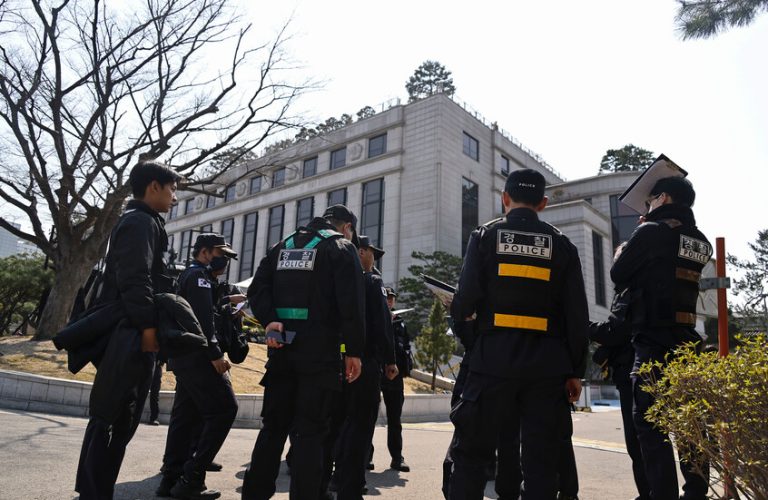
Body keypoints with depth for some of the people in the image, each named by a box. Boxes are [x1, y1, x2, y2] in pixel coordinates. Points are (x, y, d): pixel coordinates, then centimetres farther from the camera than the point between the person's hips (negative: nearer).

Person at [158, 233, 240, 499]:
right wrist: (215, 354, -21)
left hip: (184, 356, 11)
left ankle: (171, 478, 15)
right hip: (197, 356, -11)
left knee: (186, 415, 12)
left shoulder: (188, 275, 22)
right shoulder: (199, 275, -10)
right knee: (224, 409, -9)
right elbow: (203, 318, -20)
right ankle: (191, 478, -7)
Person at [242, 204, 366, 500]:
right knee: (309, 431, -1)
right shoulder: (340, 246, -1)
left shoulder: (283, 246, 17)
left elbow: (257, 289, 5)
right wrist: (354, 350, -9)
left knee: (273, 426, 14)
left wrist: (270, 321, -6)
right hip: (320, 350, -5)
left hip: (281, 346, 6)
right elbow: (351, 302, -12)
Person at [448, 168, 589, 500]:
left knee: (471, 452, 8)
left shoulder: (486, 236, 0)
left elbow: (467, 297, -8)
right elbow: (577, 314, 3)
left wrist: (458, 321, 15)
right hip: (546, 367, 2)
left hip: (494, 361, -2)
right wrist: (575, 371, 10)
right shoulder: (560, 244, 6)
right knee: (541, 460, 10)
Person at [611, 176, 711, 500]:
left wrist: (628, 251, 17)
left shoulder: (652, 231, -9)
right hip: (686, 342, 7)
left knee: (651, 426, -3)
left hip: (653, 344, -7)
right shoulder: (700, 242, 13)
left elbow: (618, 275, -2)